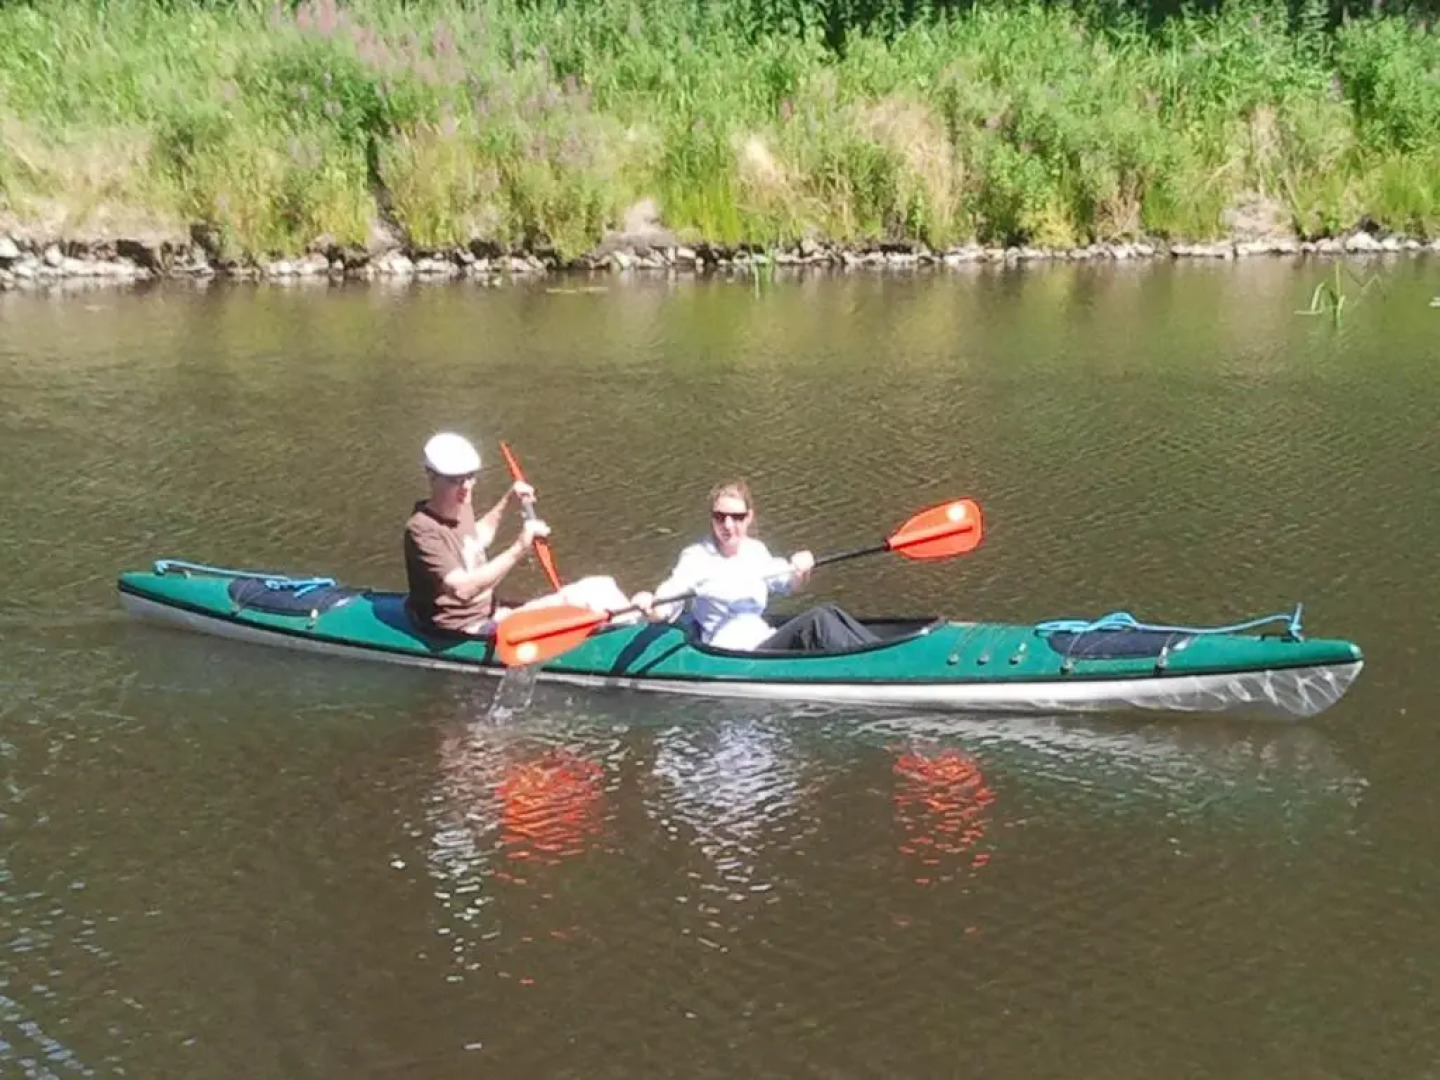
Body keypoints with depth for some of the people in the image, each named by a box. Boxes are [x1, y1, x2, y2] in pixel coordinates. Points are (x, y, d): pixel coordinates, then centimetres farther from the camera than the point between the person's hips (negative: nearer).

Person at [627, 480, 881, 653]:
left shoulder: (755, 550, 11)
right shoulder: (696, 557, -8)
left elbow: (784, 584, 25)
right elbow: (665, 609, -19)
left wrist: (799, 570, 3)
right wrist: (650, 606, -42)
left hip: (768, 645, 7)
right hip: (735, 661, -7)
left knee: (827, 611, -17)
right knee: (817, 620, -24)